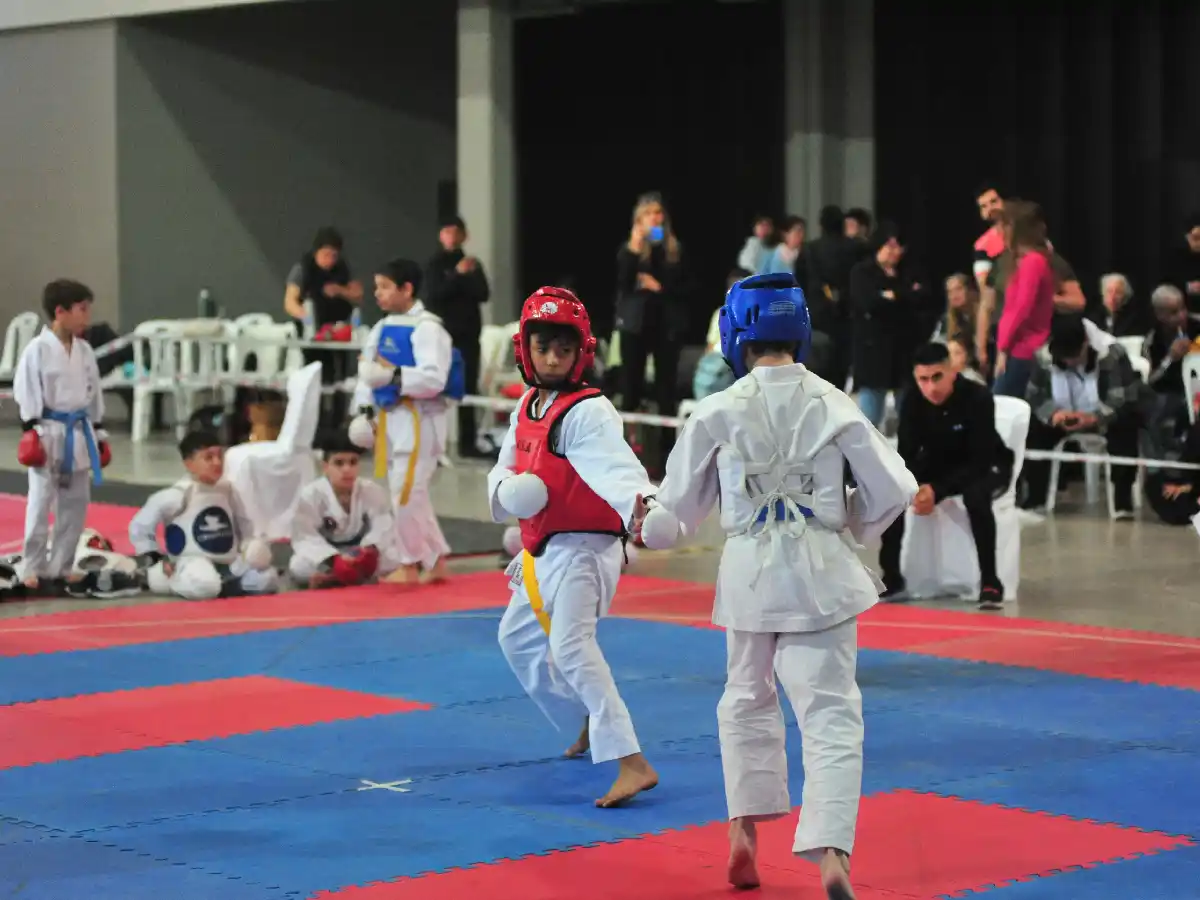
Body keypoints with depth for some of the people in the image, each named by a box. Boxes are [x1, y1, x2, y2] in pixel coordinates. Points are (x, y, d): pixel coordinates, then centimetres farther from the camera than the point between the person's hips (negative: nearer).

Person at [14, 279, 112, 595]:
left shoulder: (85, 351, 8)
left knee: (75, 504, 10)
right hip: (49, 434, -6)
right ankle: (32, 570, 3)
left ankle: (59, 568, 19)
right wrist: (31, 431, -18)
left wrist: (99, 434, 15)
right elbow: (26, 393, -12)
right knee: (40, 503, -4)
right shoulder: (37, 349, -11)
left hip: (78, 434, 7)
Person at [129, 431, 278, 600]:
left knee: (267, 579, -11)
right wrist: (155, 562, -7)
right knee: (205, 586, -40)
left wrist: (250, 547, 4)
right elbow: (140, 525, -8)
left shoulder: (227, 490, 7)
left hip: (229, 565, 6)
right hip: (192, 563, -6)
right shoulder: (179, 494, -13)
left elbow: (242, 524, 22)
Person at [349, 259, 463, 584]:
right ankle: (436, 562, 24)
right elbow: (368, 372, 15)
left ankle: (410, 566, 5)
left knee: (407, 492, -8)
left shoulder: (427, 328, -14)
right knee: (409, 493, 14)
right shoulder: (382, 328, 12)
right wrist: (366, 410, 4)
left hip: (418, 420, -9)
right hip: (391, 419, 9)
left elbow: (434, 378, -23)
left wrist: (394, 376, -31)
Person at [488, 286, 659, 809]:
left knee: (570, 644, -27)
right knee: (518, 639, 26)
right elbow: (505, 468, 14)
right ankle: (589, 724, 46)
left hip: (583, 548, -10)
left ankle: (632, 765, -32)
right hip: (542, 551, 10)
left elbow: (614, 464, -37)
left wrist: (639, 502, -58)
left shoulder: (589, 412, -18)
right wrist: (505, 491, -11)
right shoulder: (527, 406, 7)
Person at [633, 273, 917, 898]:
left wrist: (649, 528, 26)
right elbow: (892, 491, -2)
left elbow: (678, 507, 4)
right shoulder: (834, 406, -6)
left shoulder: (718, 413, -7)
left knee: (747, 700, 25)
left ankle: (744, 832, 24)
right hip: (822, 571, -1)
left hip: (750, 573, 1)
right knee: (831, 714, 0)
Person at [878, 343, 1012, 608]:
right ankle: (892, 580, -8)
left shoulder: (978, 398, -29)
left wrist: (937, 491, -39)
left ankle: (990, 582, -28)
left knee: (975, 494, -38)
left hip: (985, 466, -4)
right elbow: (906, 455, -12)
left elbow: (980, 460, -29)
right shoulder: (912, 402, -16)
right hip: (937, 465, 4)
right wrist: (916, 487, -35)